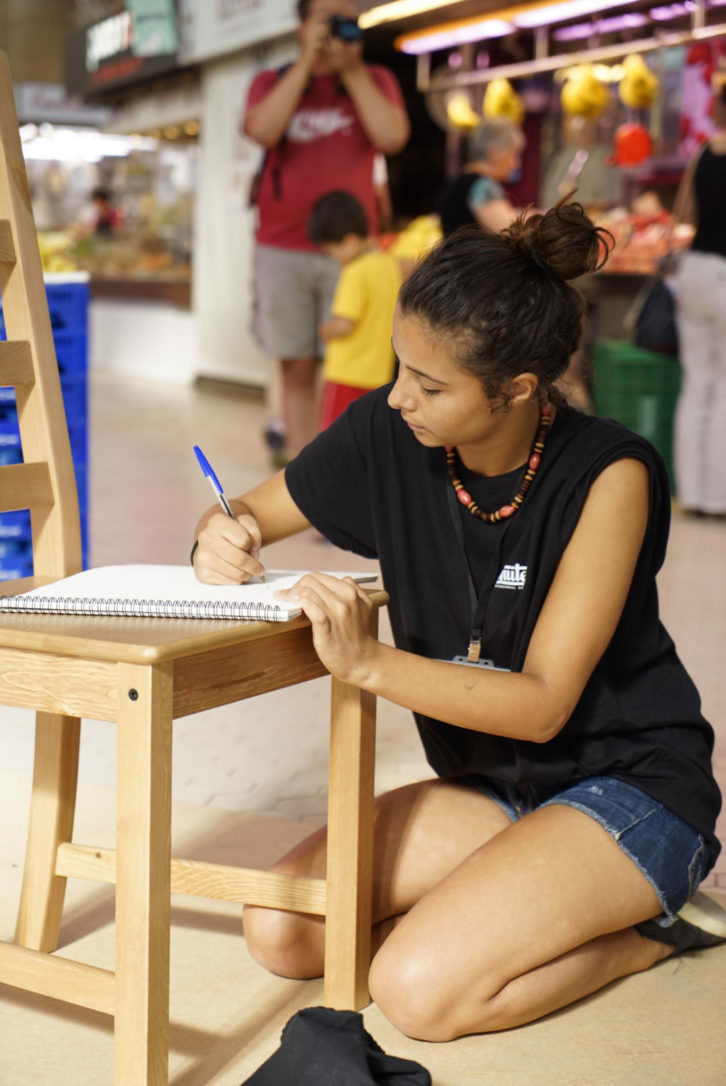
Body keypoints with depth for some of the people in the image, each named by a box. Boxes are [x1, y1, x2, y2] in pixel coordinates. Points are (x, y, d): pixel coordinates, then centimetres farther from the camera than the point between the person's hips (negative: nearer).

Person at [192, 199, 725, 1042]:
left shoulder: (606, 476, -22)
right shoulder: (387, 435, -10)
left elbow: (543, 704, -24)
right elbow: (250, 515, 5)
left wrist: (367, 662, -37)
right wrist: (223, 540, -21)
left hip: (631, 784, -6)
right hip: (490, 786, 7)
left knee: (420, 990, -25)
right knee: (281, 933, -9)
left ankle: (646, 929, 2)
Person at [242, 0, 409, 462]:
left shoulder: (375, 81, 9)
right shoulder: (272, 82, 10)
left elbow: (392, 137, -11)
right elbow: (263, 130, -13)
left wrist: (351, 70, -8)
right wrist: (306, 64, -10)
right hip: (282, 251, 1)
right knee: (298, 370, 2)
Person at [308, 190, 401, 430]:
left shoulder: (357, 273, -17)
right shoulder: (390, 265, 8)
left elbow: (343, 325, -22)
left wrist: (324, 329, -3)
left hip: (348, 373, -8)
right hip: (380, 372, 8)